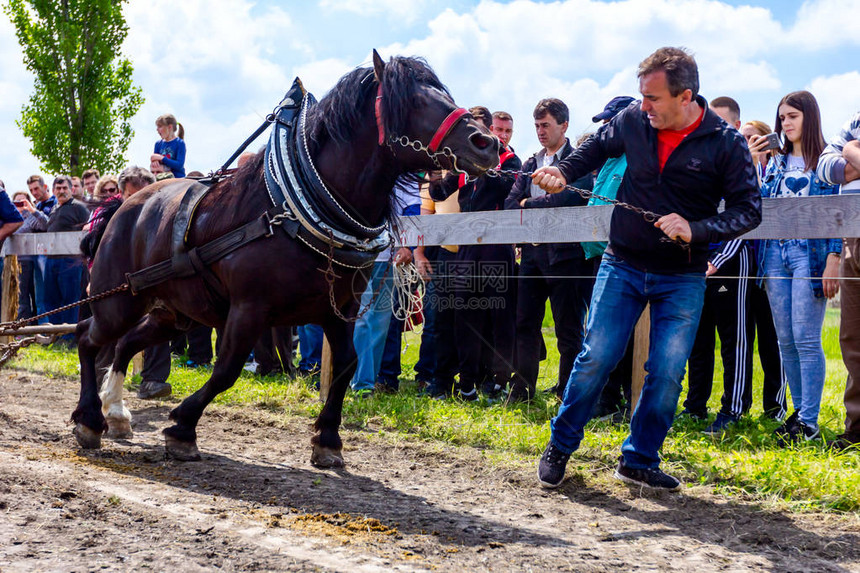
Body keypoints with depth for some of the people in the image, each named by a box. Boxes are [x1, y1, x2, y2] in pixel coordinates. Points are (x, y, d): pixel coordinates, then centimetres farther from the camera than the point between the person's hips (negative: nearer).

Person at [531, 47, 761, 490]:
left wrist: (696, 230, -23)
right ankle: (560, 446, 15)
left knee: (666, 374, -1)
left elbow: (749, 209, -9)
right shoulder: (633, 121, -4)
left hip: (682, 278, -1)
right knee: (596, 357, -3)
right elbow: (597, 147, 16)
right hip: (623, 265, 1)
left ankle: (639, 462, 17)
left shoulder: (727, 144, -11)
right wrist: (563, 173, -1)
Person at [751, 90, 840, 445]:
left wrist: (833, 262, -12)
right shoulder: (777, 162, 16)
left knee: (806, 339, -9)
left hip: (810, 252, -6)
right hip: (775, 252, 6)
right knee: (785, 340, 7)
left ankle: (809, 422, -6)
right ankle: (800, 410, 17)